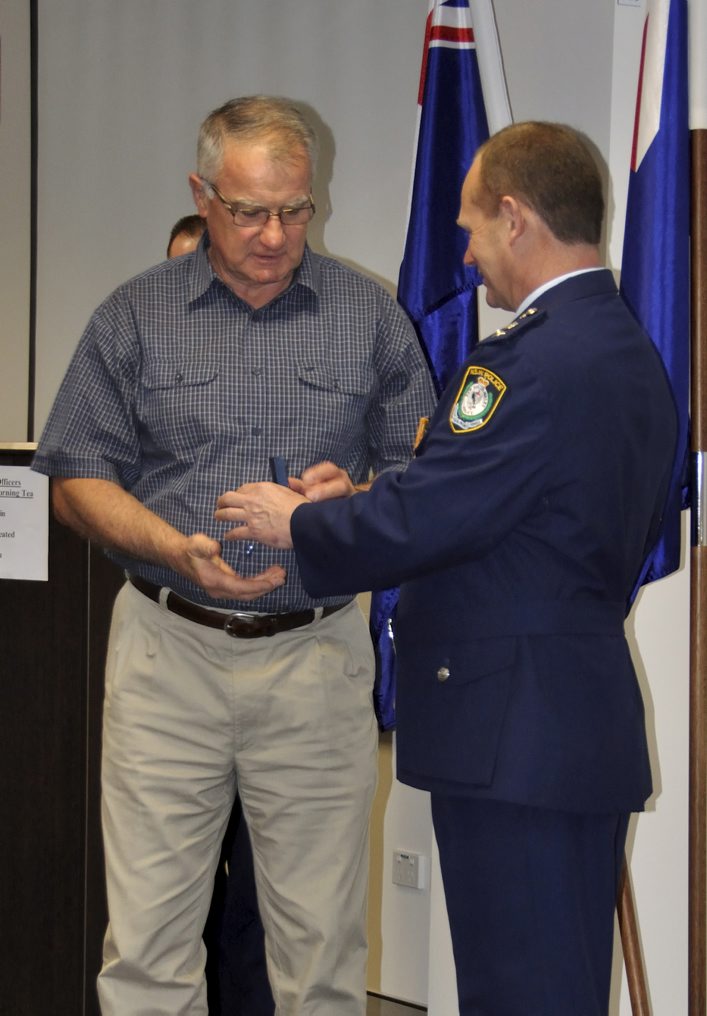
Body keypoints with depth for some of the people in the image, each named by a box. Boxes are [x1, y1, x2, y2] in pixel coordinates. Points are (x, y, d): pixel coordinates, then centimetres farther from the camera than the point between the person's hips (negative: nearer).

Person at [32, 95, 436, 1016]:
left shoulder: (369, 316, 7)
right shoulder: (136, 316, 6)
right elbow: (77, 481, 5)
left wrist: (351, 502, -12)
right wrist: (174, 548, -13)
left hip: (316, 656, 1)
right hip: (168, 650, 0)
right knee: (147, 942, 0)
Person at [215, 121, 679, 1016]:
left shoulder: (541, 362, -19)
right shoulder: (628, 352, 14)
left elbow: (418, 520, -20)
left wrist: (296, 523, -1)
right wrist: (345, 507, 14)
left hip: (518, 739, -10)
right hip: (585, 731, 10)